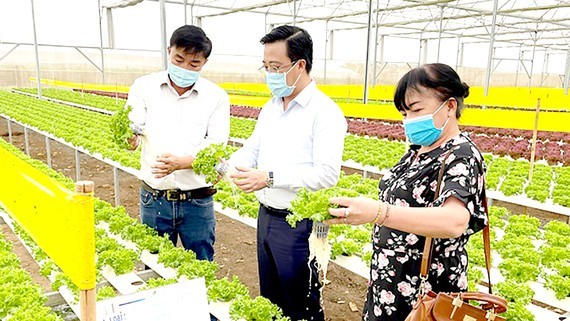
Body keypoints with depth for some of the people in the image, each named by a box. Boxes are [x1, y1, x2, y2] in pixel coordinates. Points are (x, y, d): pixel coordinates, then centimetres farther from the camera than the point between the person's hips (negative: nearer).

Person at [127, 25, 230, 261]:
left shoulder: (216, 97, -2)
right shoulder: (144, 87, 1)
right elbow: (132, 137, -6)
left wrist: (182, 162, -27)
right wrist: (130, 136, -31)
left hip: (197, 200, -1)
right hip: (153, 197, 1)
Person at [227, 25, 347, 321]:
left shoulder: (325, 112, -17)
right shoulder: (270, 107, 9)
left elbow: (327, 173, -26)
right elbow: (252, 149, 13)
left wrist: (269, 178, -30)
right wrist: (227, 165, -8)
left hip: (300, 225, -8)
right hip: (266, 216, 8)